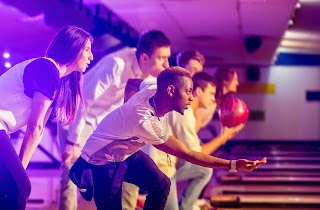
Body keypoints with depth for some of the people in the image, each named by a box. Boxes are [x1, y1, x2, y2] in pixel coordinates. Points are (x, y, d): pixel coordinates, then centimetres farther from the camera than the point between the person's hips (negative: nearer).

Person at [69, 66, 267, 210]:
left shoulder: (152, 91, -17)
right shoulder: (145, 121, -39)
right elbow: (187, 154, -34)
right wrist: (233, 165, -34)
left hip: (127, 151, 8)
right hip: (101, 162, -8)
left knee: (161, 184, -2)